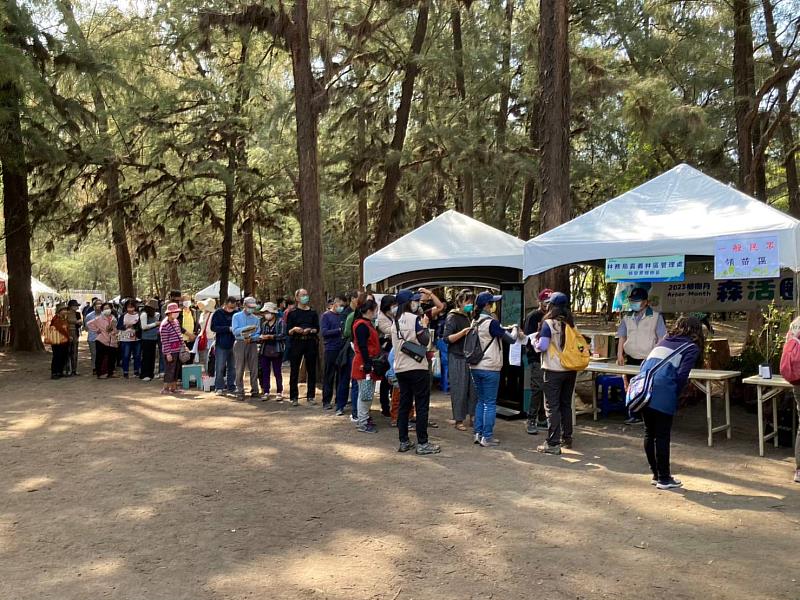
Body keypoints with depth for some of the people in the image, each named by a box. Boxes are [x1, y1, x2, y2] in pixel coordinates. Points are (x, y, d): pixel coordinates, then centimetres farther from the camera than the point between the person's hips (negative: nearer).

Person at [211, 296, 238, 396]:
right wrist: (228, 329, -18)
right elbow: (213, 327, -10)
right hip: (221, 345, -4)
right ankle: (219, 388, 4)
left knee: (232, 367, 9)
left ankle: (231, 387, 17)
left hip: (233, 344, 4)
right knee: (220, 368, -2)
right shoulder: (218, 313, -2)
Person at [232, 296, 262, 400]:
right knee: (240, 369, -3)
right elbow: (235, 331, -8)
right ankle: (240, 392, 1)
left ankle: (255, 391, 10)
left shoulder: (256, 318, 12)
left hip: (252, 344, 3)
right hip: (240, 344, -3)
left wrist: (251, 338, -14)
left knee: (254, 368, 3)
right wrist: (247, 328, -21)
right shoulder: (237, 316, 5)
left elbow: (258, 334, 6)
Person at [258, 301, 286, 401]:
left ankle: (279, 392, 9)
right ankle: (266, 392, 12)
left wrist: (270, 336, -19)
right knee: (265, 373, 5)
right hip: (264, 351, 5)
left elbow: (282, 335, -13)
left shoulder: (280, 322, -2)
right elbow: (261, 335, 19)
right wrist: (261, 337, -3)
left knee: (277, 372, 1)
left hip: (276, 351, -5)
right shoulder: (264, 324, 16)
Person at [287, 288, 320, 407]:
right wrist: (294, 329, -19)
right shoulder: (292, 313, 4)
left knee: (311, 370, 4)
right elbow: (288, 331, 1)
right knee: (294, 371, -1)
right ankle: (294, 397, 6)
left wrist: (310, 330, -14)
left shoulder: (313, 312, 9)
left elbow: (317, 329, 6)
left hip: (311, 343, 2)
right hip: (296, 343, -2)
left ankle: (310, 396, 13)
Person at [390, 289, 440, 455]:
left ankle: (403, 442, 15)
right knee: (422, 406, 0)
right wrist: (425, 326, 2)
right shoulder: (415, 319, -12)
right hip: (417, 367, -7)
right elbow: (425, 341, -13)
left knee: (404, 405, 12)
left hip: (400, 368, 7)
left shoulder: (395, 321, 9)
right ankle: (422, 444, 1)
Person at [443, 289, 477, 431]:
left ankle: (472, 417, 11)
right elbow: (446, 338, -12)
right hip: (457, 358, -6)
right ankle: (459, 420, 8)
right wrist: (463, 332, -20)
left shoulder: (470, 317, 16)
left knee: (474, 388, 1)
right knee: (459, 390, -2)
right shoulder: (453, 317, -3)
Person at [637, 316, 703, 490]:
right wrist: (676, 395, 7)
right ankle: (664, 479, 12)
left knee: (649, 434, 14)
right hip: (663, 393, -6)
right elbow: (682, 375, -6)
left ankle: (656, 474, 26)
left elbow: (644, 365, 19)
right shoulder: (692, 347, 8)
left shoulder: (664, 341, 25)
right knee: (662, 436, 4)